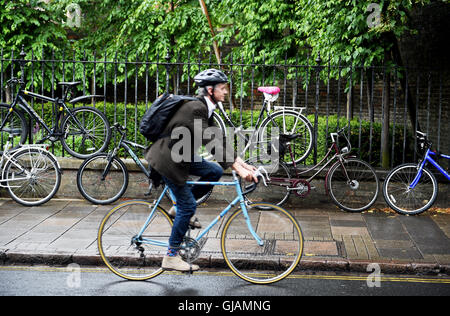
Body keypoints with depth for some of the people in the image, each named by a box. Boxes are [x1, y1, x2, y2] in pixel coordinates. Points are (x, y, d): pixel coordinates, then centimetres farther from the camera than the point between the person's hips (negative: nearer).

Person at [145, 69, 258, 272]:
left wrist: (242, 164, 0)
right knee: (188, 206, -6)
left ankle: (180, 208, 14)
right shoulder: (195, 108, -24)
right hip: (168, 159, -9)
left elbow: (219, 139, 7)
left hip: (180, 156, 9)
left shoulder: (206, 109, 7)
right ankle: (171, 257, 4)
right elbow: (212, 143, -30)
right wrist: (238, 169, -33)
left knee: (215, 172, 2)